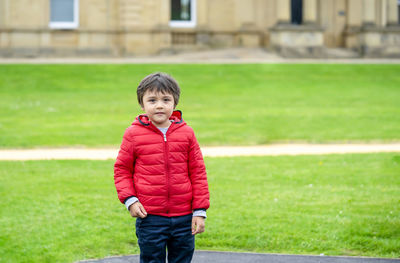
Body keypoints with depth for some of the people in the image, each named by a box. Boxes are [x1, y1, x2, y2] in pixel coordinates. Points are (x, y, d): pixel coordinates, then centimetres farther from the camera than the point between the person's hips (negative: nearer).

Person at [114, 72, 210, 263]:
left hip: (183, 218, 2)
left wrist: (200, 211, 1)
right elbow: (122, 169, 6)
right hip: (150, 218, -2)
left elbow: (198, 172, 5)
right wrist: (129, 199, -8)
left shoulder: (186, 133, 2)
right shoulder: (133, 134, -2)